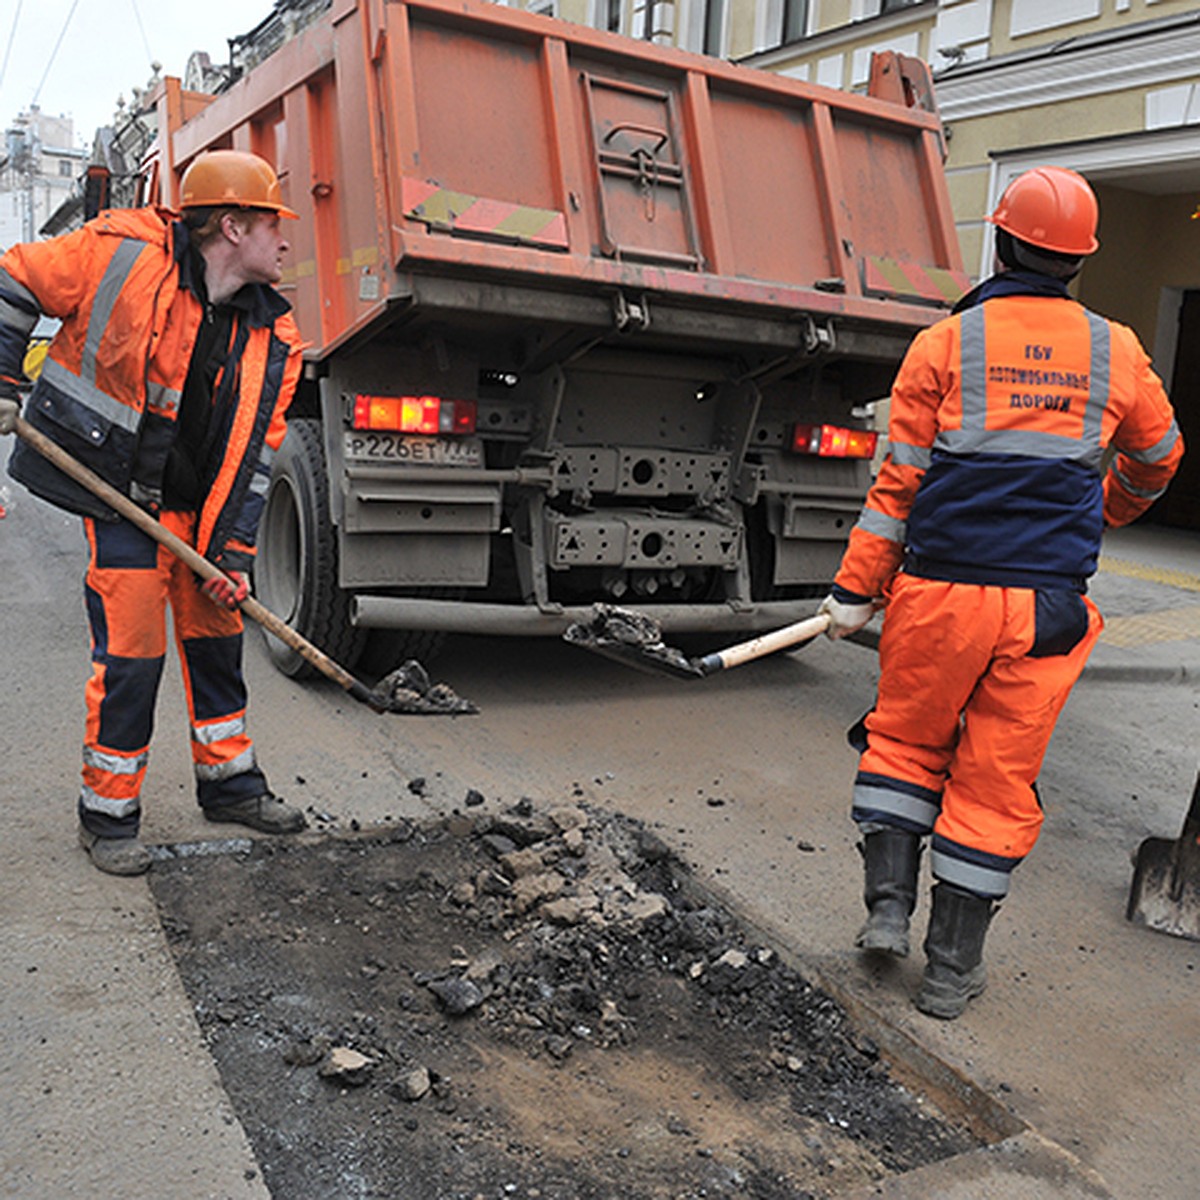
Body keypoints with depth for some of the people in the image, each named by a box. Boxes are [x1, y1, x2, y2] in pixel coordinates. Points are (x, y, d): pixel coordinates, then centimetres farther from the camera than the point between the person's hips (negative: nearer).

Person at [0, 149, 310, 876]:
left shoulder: (275, 338, -2)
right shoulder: (125, 256, -15)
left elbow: (255, 452, -1)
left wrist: (234, 551, -6)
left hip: (203, 504, 6)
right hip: (120, 492, -5)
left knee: (217, 634, 12)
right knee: (131, 652, -6)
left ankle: (230, 781, 29)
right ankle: (109, 814, 11)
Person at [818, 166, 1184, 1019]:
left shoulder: (944, 344, -2)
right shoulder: (1116, 353, 7)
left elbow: (900, 481, -3)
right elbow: (1157, 460, 24)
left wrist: (855, 589, 2)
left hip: (941, 593, -1)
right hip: (1048, 604, 2)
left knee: (905, 740, 21)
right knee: (997, 779, 10)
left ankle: (889, 903, 16)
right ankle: (952, 969, 19)